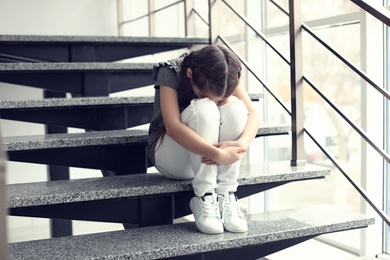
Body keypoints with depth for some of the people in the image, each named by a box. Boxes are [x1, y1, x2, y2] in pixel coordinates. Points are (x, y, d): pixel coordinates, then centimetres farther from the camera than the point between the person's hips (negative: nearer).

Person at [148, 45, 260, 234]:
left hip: (207, 159, 4)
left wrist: (242, 144, -41)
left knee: (234, 106, -26)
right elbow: (173, 127, -34)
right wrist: (218, 154, -44)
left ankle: (225, 196, -23)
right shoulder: (170, 73, -22)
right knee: (203, 109, -32)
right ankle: (204, 198, -28)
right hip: (170, 157, -4)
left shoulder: (225, 76, -10)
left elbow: (253, 114, -20)